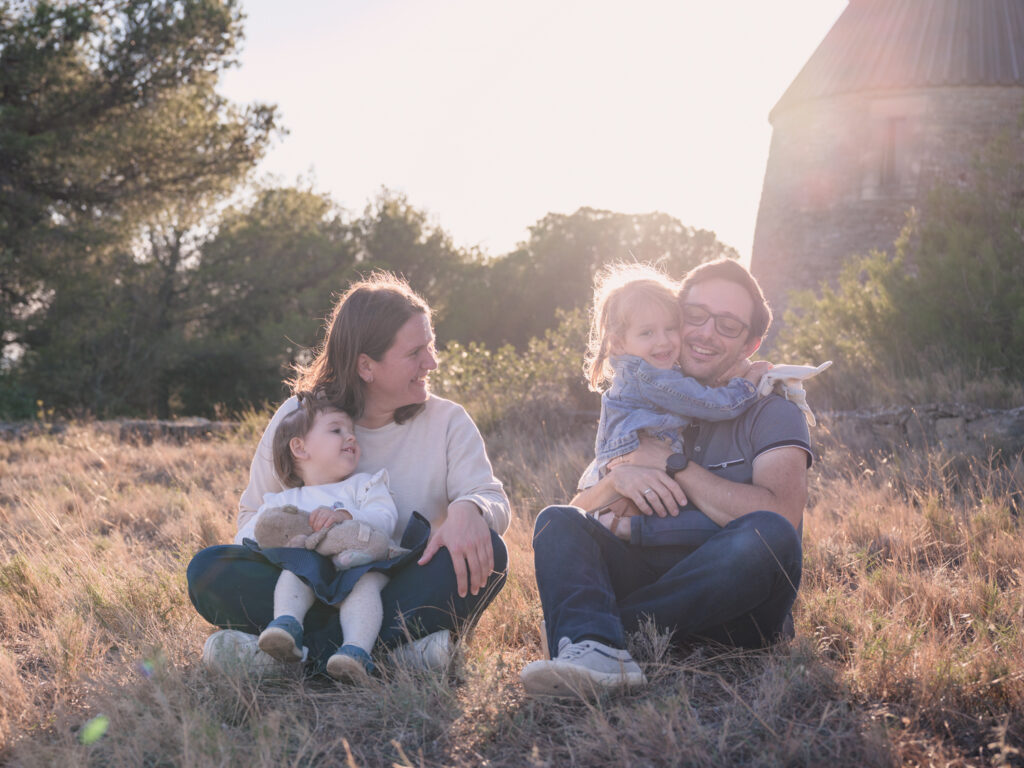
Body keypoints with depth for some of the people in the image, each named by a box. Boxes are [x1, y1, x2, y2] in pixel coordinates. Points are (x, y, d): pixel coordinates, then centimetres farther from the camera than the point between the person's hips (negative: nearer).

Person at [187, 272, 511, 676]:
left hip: (402, 589, 0)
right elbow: (254, 513, 7)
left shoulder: (448, 422, 3)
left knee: (486, 552, -29)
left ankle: (323, 648, -35)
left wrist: (468, 510, -33)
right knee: (209, 571, -23)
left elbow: (492, 497, -7)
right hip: (316, 589, 0)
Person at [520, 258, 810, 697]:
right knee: (556, 522, -13)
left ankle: (594, 626, -30)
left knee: (767, 535, -33)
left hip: (731, 604, -3)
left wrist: (672, 464, -11)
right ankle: (597, 650, -42)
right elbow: (580, 512, 11)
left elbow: (778, 516, -16)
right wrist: (617, 480, -12)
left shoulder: (771, 414, 4)